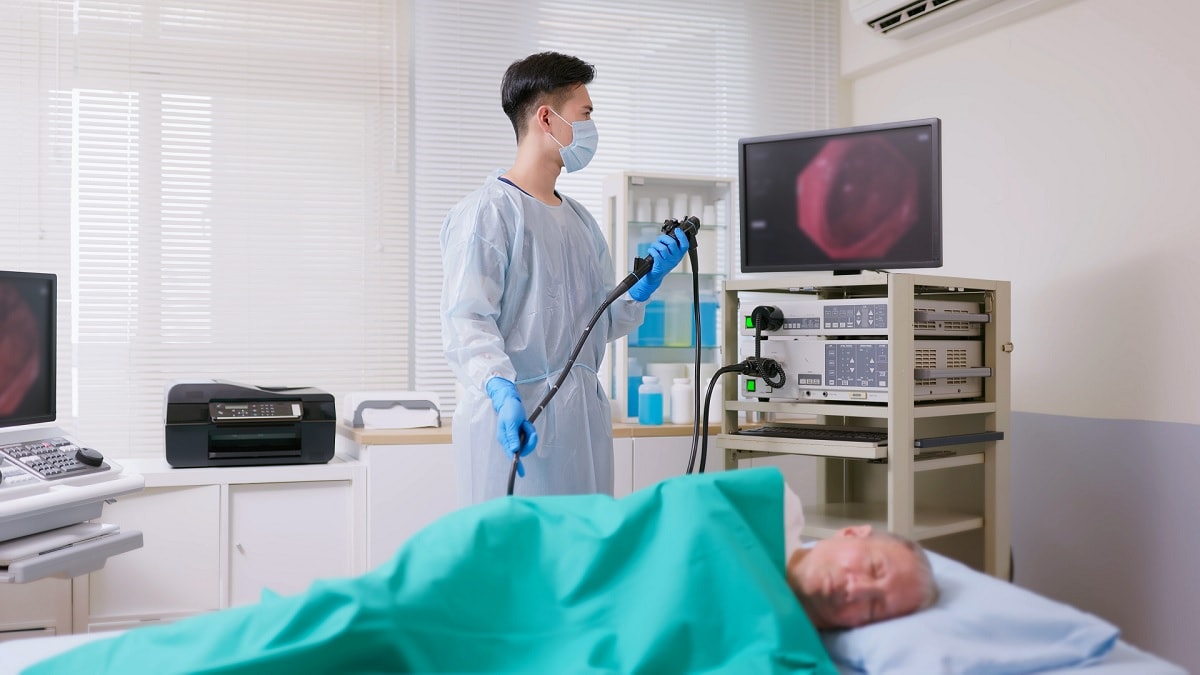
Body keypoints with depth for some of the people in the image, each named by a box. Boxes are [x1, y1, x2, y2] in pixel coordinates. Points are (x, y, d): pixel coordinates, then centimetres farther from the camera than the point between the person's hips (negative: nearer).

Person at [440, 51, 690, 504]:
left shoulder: (581, 220, 18)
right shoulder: (488, 211, -7)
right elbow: (466, 322, -17)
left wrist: (647, 282, 5)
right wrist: (502, 392, -32)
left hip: (584, 417, 8)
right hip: (516, 418, -7)